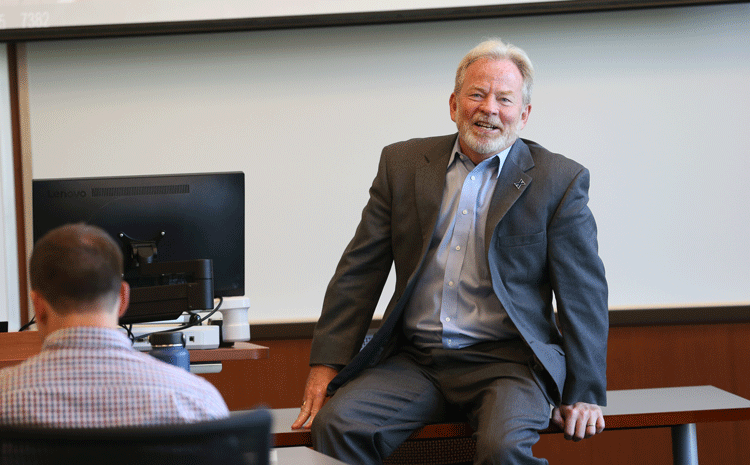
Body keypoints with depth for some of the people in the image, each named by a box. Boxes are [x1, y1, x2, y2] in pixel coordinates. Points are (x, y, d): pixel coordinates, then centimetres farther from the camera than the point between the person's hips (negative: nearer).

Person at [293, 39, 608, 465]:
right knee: (335, 423, -22)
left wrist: (584, 394, -6)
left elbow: (584, 292, 1)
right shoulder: (402, 163, 10)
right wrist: (326, 365, 1)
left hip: (507, 361, -3)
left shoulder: (561, 181, 1)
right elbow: (359, 271, 9)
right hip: (414, 361, 3)